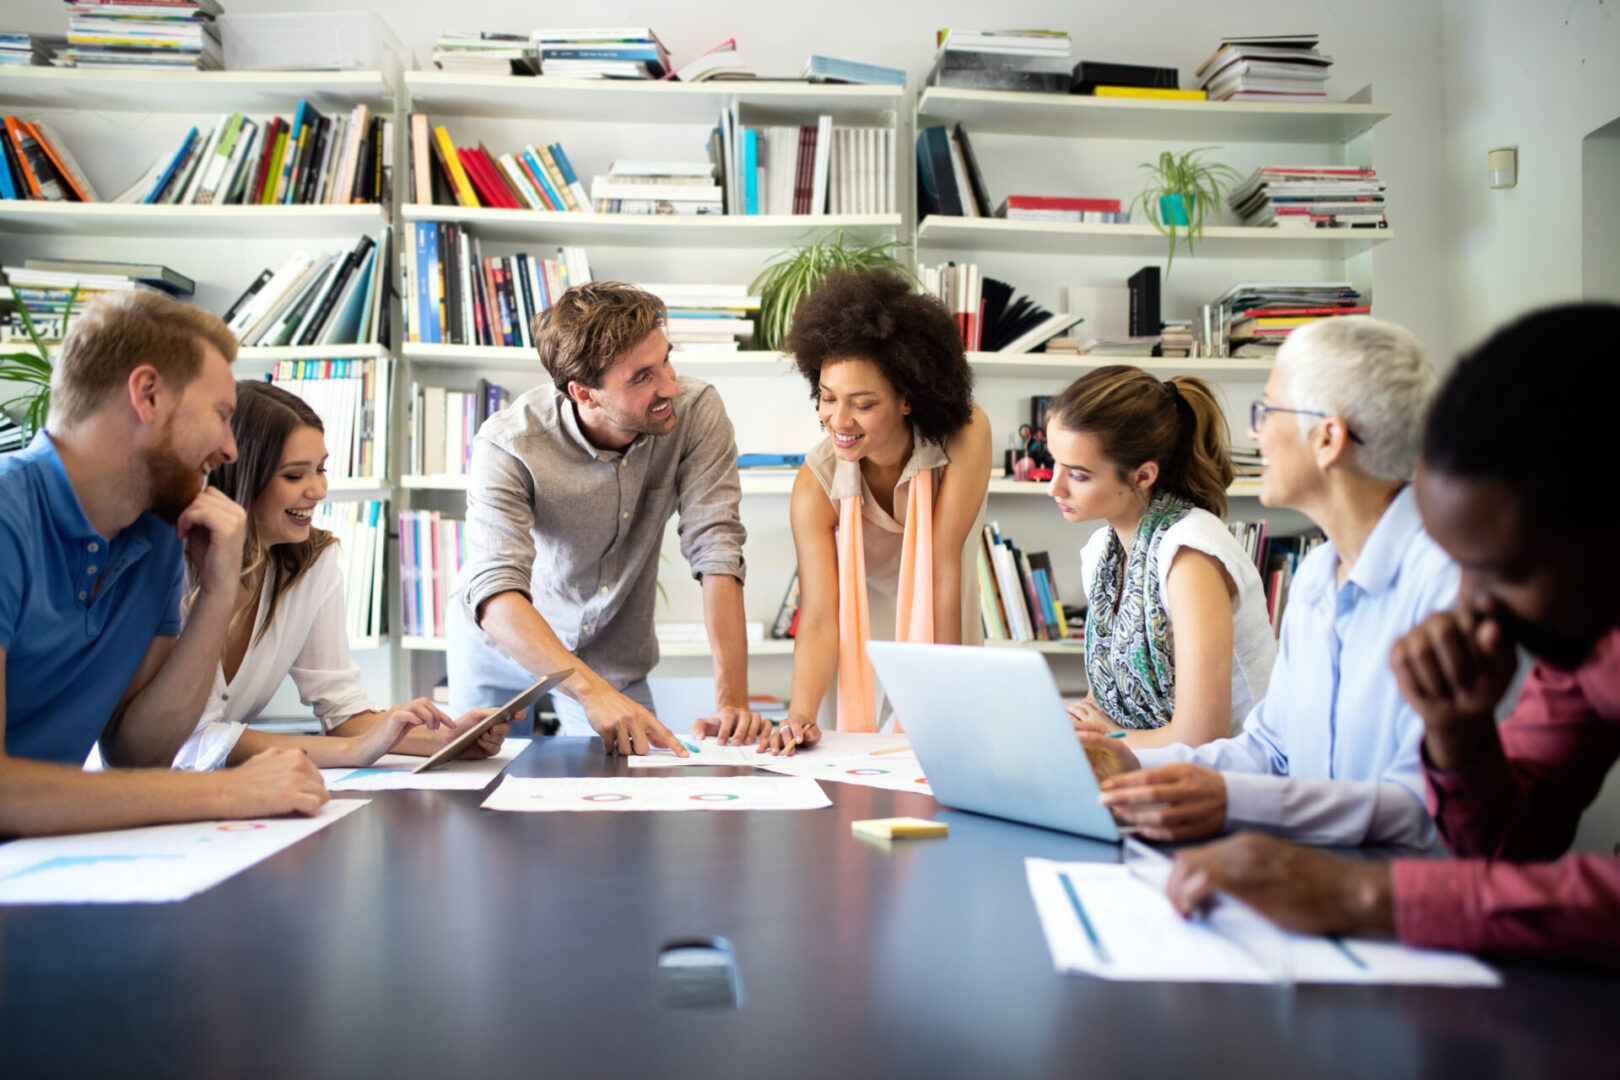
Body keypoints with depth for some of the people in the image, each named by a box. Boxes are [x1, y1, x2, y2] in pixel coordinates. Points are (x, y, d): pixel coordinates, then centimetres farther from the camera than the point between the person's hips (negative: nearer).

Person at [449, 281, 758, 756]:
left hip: (612, 655, 2)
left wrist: (732, 699, -36)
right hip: (503, 646, -1)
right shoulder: (508, 446, -31)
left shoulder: (697, 411, -24)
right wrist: (593, 692, -55)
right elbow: (495, 595, -41)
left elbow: (717, 551, -28)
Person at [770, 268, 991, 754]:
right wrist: (800, 715, -42)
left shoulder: (965, 435, -24)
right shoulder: (815, 484, -21)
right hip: (864, 659, 0)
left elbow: (943, 568, -23)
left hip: (947, 645, 1)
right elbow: (819, 619, -25)